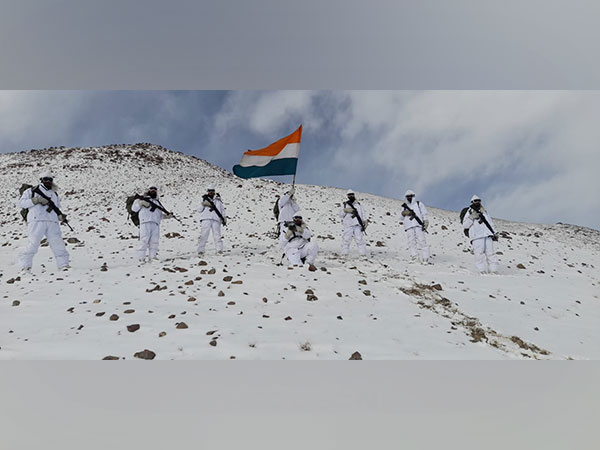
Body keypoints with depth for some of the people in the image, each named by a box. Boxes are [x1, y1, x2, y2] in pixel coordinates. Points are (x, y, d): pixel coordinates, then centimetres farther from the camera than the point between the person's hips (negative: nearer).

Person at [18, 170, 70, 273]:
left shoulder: (55, 195, 27)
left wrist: (61, 217, 7)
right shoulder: (31, 191, 15)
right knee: (33, 244, -10)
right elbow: (21, 203, 6)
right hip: (36, 221, -3)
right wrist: (36, 200, -8)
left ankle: (64, 265, -4)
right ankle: (25, 266, 2)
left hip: (53, 223, 3)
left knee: (58, 243, -6)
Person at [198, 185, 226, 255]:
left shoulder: (218, 200, 20)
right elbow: (199, 210, 13)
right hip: (206, 219, -1)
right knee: (204, 235, -8)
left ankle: (219, 249, -6)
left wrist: (224, 218, 5)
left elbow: (222, 209, 18)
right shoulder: (204, 199, 18)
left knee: (217, 235, -8)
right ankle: (200, 250, -6)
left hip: (216, 219, 1)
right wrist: (203, 204, -6)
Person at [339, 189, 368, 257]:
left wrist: (365, 221, 3)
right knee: (346, 239, -5)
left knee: (360, 240, -6)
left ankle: (363, 254, -3)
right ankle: (344, 254, 1)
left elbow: (363, 215, 17)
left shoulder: (359, 204, 17)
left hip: (358, 225, 1)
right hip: (348, 225, 0)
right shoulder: (345, 205, 13)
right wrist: (345, 210, -10)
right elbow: (341, 214, 8)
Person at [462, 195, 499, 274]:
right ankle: (482, 271, -11)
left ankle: (494, 271, -3)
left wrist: (495, 233, 25)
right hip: (477, 236, -4)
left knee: (490, 253, -4)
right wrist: (471, 217, -13)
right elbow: (465, 225, 1)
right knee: (479, 254, -13)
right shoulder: (470, 212, 11)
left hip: (488, 235, 4)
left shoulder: (484, 211, 26)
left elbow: (490, 223, 32)